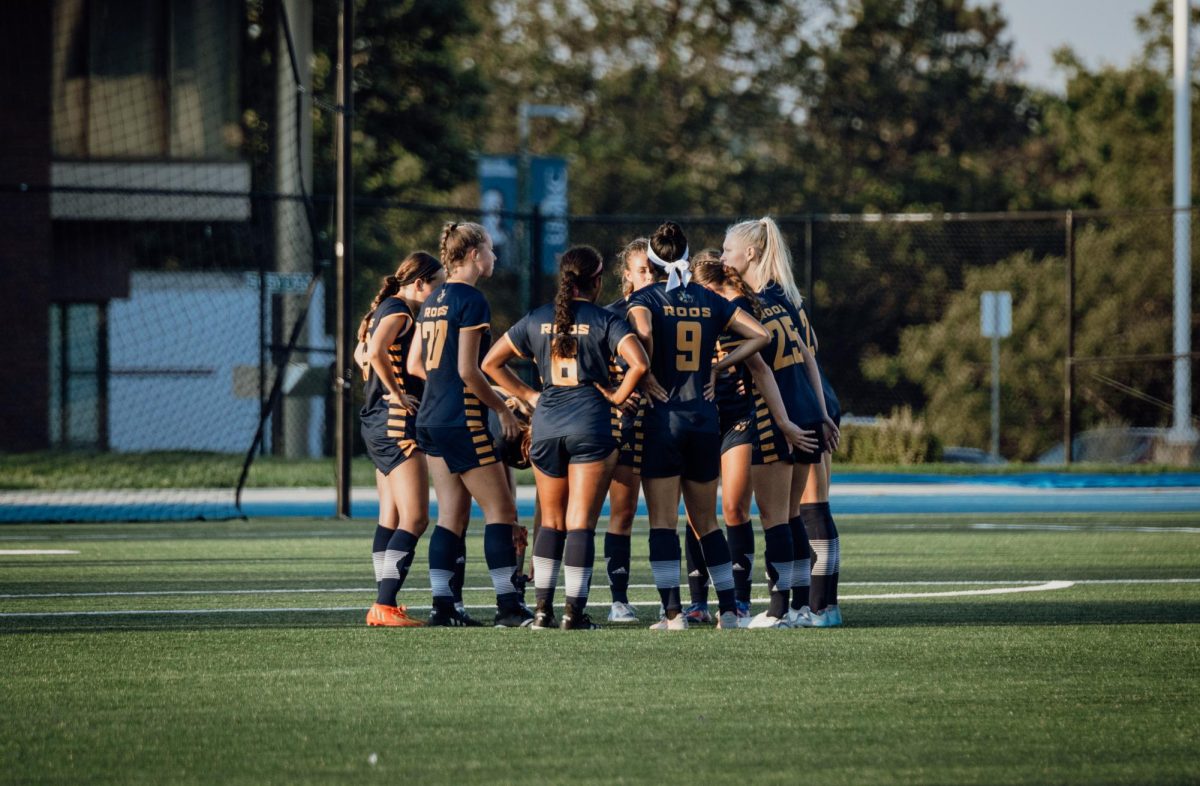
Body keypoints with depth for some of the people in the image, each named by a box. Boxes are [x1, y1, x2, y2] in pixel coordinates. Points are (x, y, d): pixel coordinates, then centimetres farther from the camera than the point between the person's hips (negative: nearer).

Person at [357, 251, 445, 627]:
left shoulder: (385, 309, 17)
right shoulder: (398, 311, -12)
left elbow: (364, 353, 29)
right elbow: (375, 350, -28)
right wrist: (396, 392, -18)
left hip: (377, 423, 11)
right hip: (396, 421, -11)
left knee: (391, 518, 12)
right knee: (415, 518, -11)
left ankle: (383, 606, 12)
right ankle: (385, 606, -18)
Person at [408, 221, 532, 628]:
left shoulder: (433, 299, 13)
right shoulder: (471, 300, -13)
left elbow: (414, 364, 17)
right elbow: (467, 370, -17)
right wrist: (502, 408, -6)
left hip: (430, 419, 9)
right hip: (461, 421, -9)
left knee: (452, 515, 9)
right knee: (501, 508, -3)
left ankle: (442, 606, 5)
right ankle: (508, 606, -5)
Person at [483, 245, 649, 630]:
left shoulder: (536, 320, 9)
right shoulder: (605, 321, -4)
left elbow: (491, 363, 12)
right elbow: (639, 364, -18)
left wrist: (528, 395, 13)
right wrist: (617, 396, -4)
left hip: (546, 425, 4)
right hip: (591, 424, -4)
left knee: (551, 521, 14)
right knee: (581, 522, -1)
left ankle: (542, 609, 10)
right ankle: (574, 612, -4)